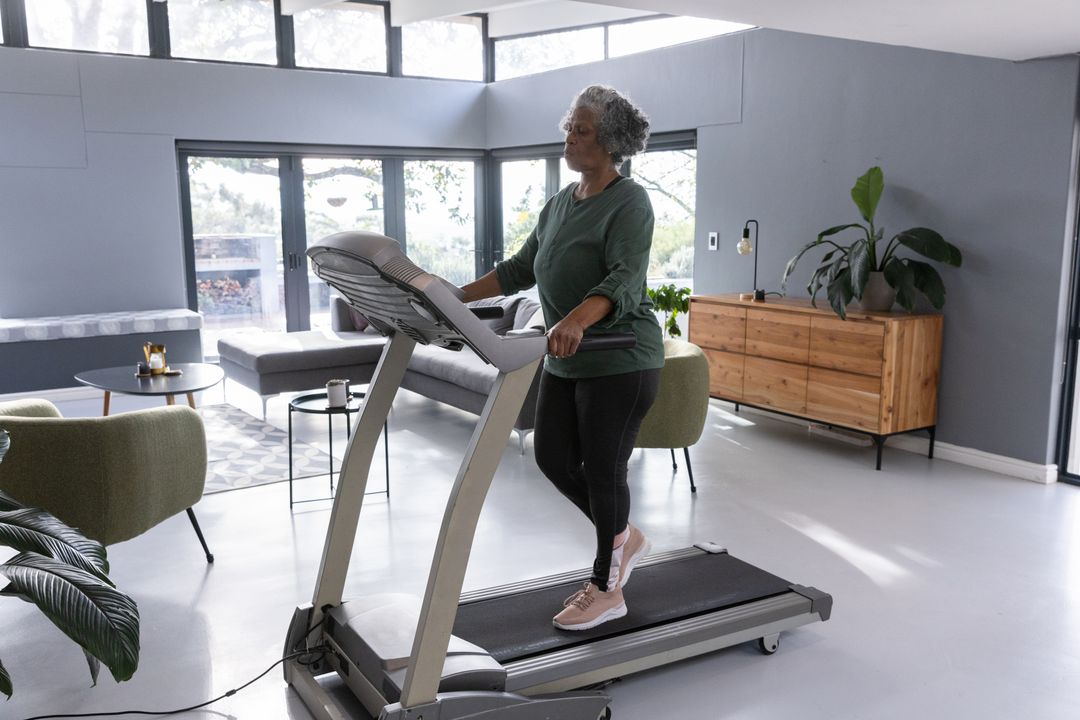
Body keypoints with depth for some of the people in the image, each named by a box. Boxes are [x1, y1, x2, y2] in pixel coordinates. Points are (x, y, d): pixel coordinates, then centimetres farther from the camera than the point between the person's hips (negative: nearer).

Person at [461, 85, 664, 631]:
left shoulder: (629, 203, -13)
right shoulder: (561, 202, 12)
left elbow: (623, 280, -29)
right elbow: (520, 269, 15)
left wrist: (577, 320, -47)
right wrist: (457, 297, 7)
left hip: (620, 361, -8)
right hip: (566, 362, 8)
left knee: (601, 468, -1)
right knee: (553, 458, 10)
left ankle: (607, 591, 16)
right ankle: (624, 538, 31)